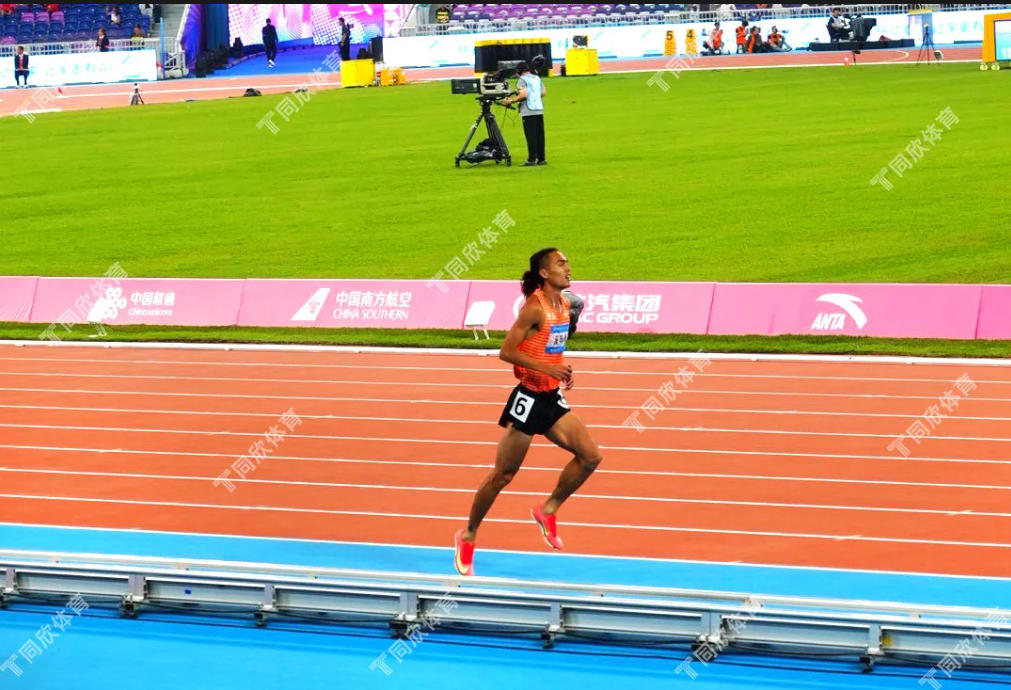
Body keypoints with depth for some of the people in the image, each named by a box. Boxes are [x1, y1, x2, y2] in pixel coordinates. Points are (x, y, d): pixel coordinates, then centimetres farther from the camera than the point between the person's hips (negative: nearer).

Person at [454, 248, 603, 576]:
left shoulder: (563, 305, 8)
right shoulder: (535, 307, -17)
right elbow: (506, 352, -19)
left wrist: (562, 370, 4)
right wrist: (546, 368, -25)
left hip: (552, 399, 7)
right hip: (529, 399, -7)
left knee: (590, 456, -7)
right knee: (503, 475, 2)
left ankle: (548, 510, 11)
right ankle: (468, 537, 17)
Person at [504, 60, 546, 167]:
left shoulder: (522, 80, -7)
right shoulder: (537, 78, 15)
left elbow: (523, 94, -19)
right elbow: (544, 93, 16)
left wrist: (512, 101, -9)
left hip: (528, 112, -7)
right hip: (539, 110, 7)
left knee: (531, 136, -7)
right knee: (540, 135, 9)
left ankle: (532, 159, -9)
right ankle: (541, 159, 11)